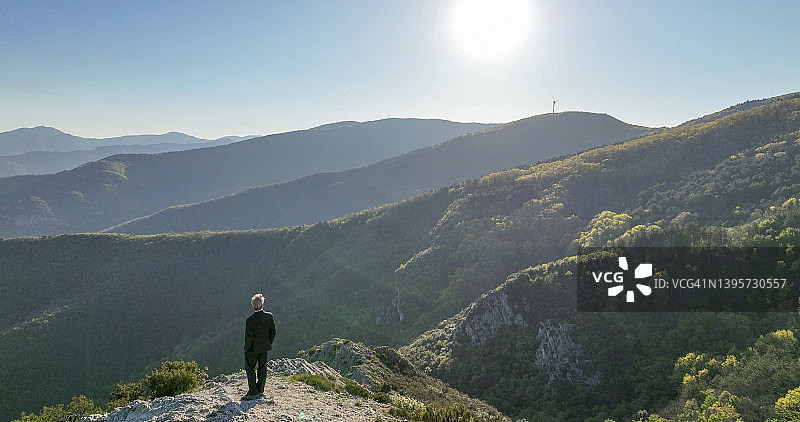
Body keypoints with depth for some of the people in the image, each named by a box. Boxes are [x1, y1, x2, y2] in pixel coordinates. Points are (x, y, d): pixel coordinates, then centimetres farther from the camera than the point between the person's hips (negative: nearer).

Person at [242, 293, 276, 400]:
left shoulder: (250, 320, -25)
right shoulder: (269, 316, -10)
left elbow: (249, 337, -19)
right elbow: (272, 332, 0)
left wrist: (247, 348, -3)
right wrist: (269, 344, 13)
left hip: (253, 349, -5)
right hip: (265, 347, 5)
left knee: (250, 369, 10)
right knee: (262, 368, 15)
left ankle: (253, 392, 9)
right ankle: (260, 391, 25)